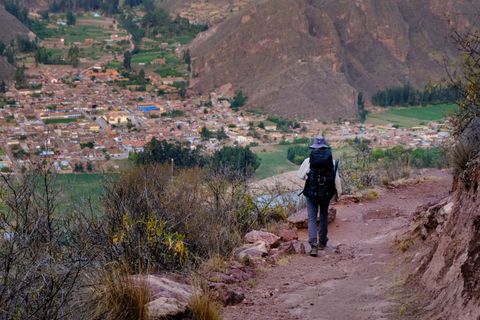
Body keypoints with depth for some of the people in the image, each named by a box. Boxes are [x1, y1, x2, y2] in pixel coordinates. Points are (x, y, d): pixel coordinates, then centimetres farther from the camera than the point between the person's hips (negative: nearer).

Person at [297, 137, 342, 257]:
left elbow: (300, 175, 0)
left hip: (311, 194, -2)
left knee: (312, 218, 1)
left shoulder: (308, 161, -10)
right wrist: (338, 192, 10)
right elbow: (337, 179, -4)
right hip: (326, 194, 2)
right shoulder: (332, 161, -6)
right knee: (324, 216, 21)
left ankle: (314, 246, -13)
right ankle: (322, 242, 31)